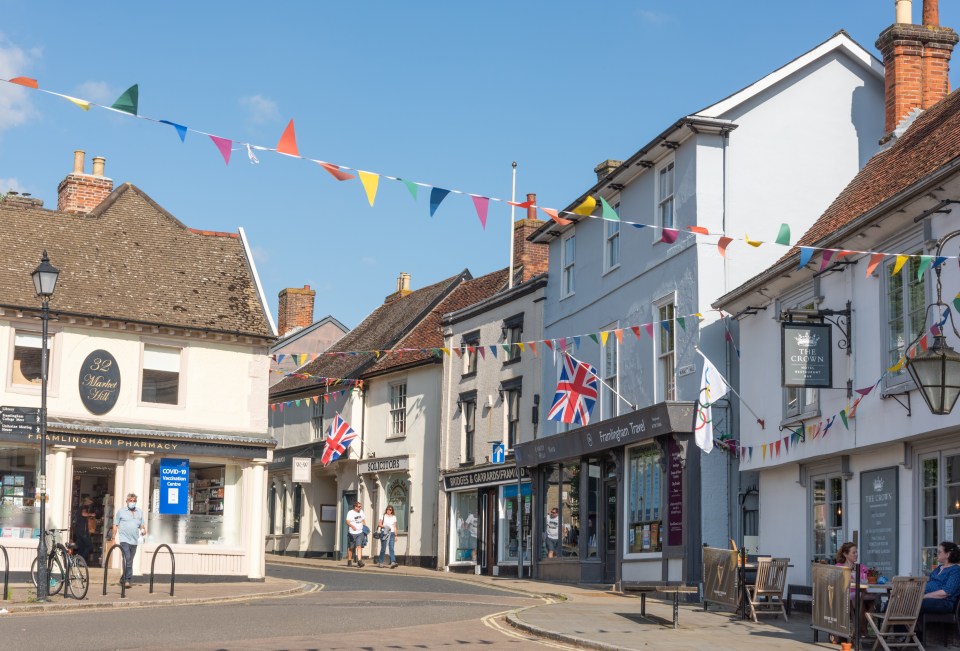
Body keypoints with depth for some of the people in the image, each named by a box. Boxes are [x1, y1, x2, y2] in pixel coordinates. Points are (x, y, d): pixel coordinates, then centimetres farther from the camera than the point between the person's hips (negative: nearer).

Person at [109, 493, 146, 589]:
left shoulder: (140, 512, 16)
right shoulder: (121, 512, 5)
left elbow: (142, 525, 18)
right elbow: (115, 525, 4)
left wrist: (143, 530, -4)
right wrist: (113, 538, -3)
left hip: (134, 540, 5)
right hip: (124, 539, -5)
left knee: (130, 561, 9)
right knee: (127, 559, -17)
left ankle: (124, 579, 21)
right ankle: (128, 580, -19)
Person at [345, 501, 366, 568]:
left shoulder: (361, 511, 11)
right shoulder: (350, 513, -7)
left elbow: (363, 520, 24)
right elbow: (347, 521, -21)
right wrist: (352, 526, -40)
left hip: (360, 533, 4)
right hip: (352, 533, -4)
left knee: (359, 546, -10)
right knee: (350, 548, 6)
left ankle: (359, 561, -18)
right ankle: (349, 561, 19)